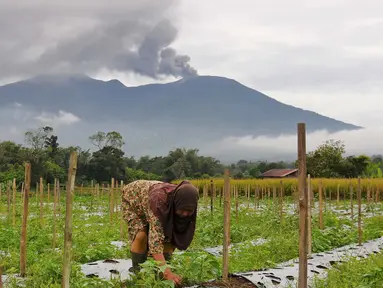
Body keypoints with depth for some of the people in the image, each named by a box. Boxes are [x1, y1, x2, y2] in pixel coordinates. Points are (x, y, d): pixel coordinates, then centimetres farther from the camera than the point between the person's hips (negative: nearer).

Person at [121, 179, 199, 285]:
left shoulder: (184, 205, -27)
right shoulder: (159, 200, -46)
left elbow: (177, 234, -14)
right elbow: (155, 237, -50)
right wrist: (167, 272, -57)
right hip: (132, 197, -5)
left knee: (169, 236, -14)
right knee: (141, 235, -26)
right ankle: (138, 272, -7)